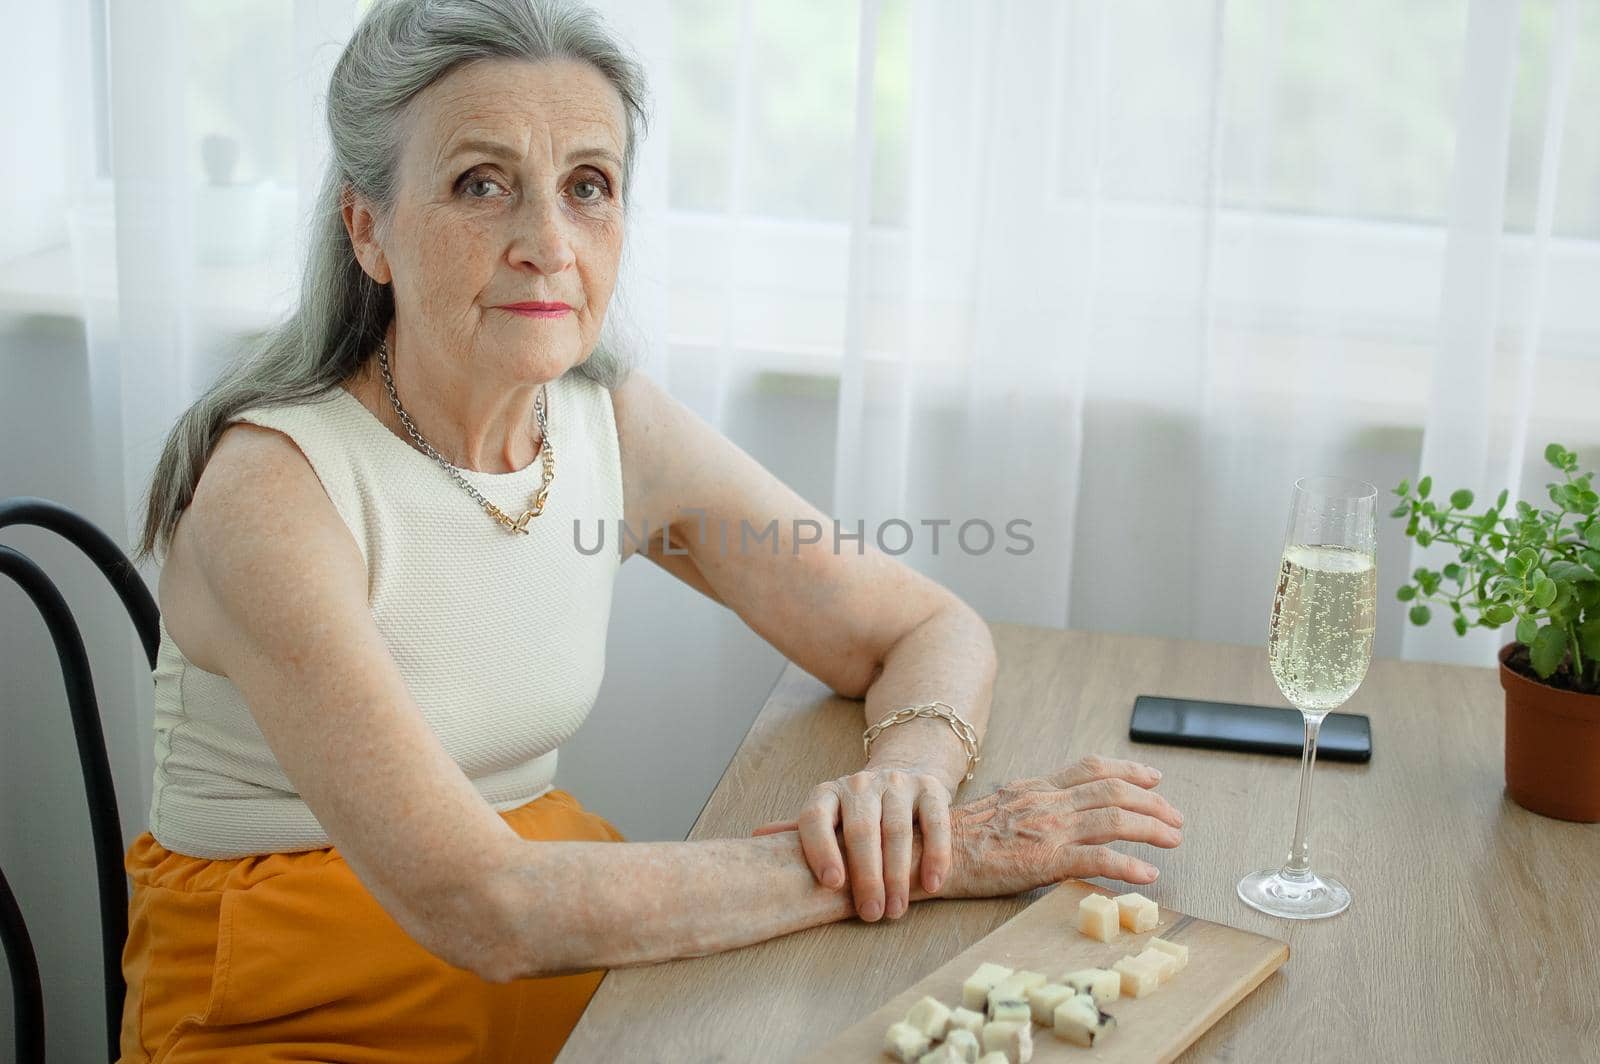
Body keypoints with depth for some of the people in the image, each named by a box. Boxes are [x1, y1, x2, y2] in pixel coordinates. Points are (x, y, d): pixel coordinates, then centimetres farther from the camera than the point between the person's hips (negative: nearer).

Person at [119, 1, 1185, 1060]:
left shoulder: (616, 425, -2)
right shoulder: (270, 486, -21)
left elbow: (934, 631, 4)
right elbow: (481, 909, -28)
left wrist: (906, 777, -20)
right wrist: (907, 862, -27)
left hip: (564, 973, 5)